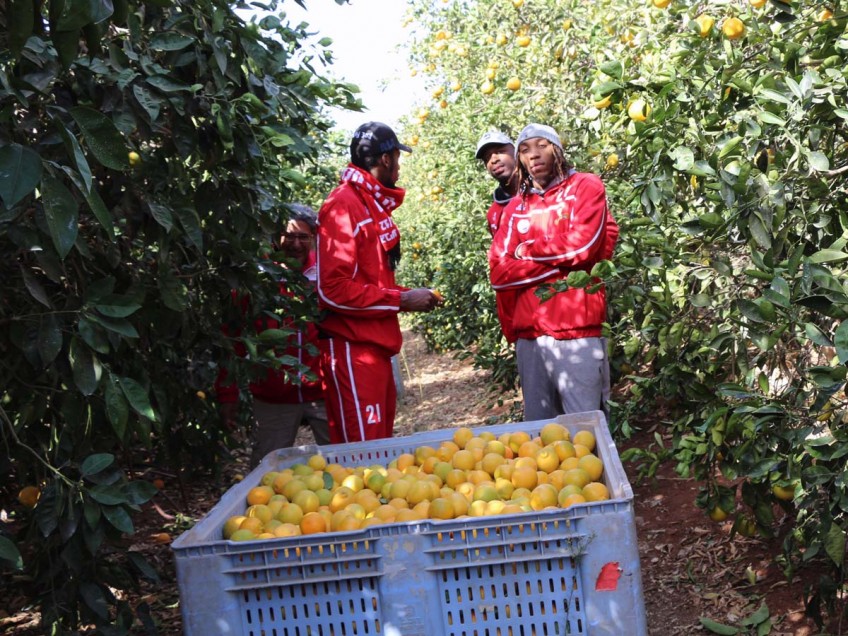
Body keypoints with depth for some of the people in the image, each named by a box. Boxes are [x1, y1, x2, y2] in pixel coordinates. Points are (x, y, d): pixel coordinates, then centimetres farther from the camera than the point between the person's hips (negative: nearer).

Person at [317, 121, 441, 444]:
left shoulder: (374, 204, 15)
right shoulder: (343, 206, -11)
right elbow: (333, 289, -18)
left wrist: (410, 296, 7)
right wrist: (401, 299, -13)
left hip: (377, 346, 9)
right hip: (352, 349, -9)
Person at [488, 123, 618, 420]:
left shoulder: (585, 186, 5)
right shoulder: (514, 208, 15)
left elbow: (582, 245, -12)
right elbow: (498, 273, 4)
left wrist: (527, 250, 2)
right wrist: (558, 262, -7)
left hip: (577, 331, -4)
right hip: (528, 334, 4)